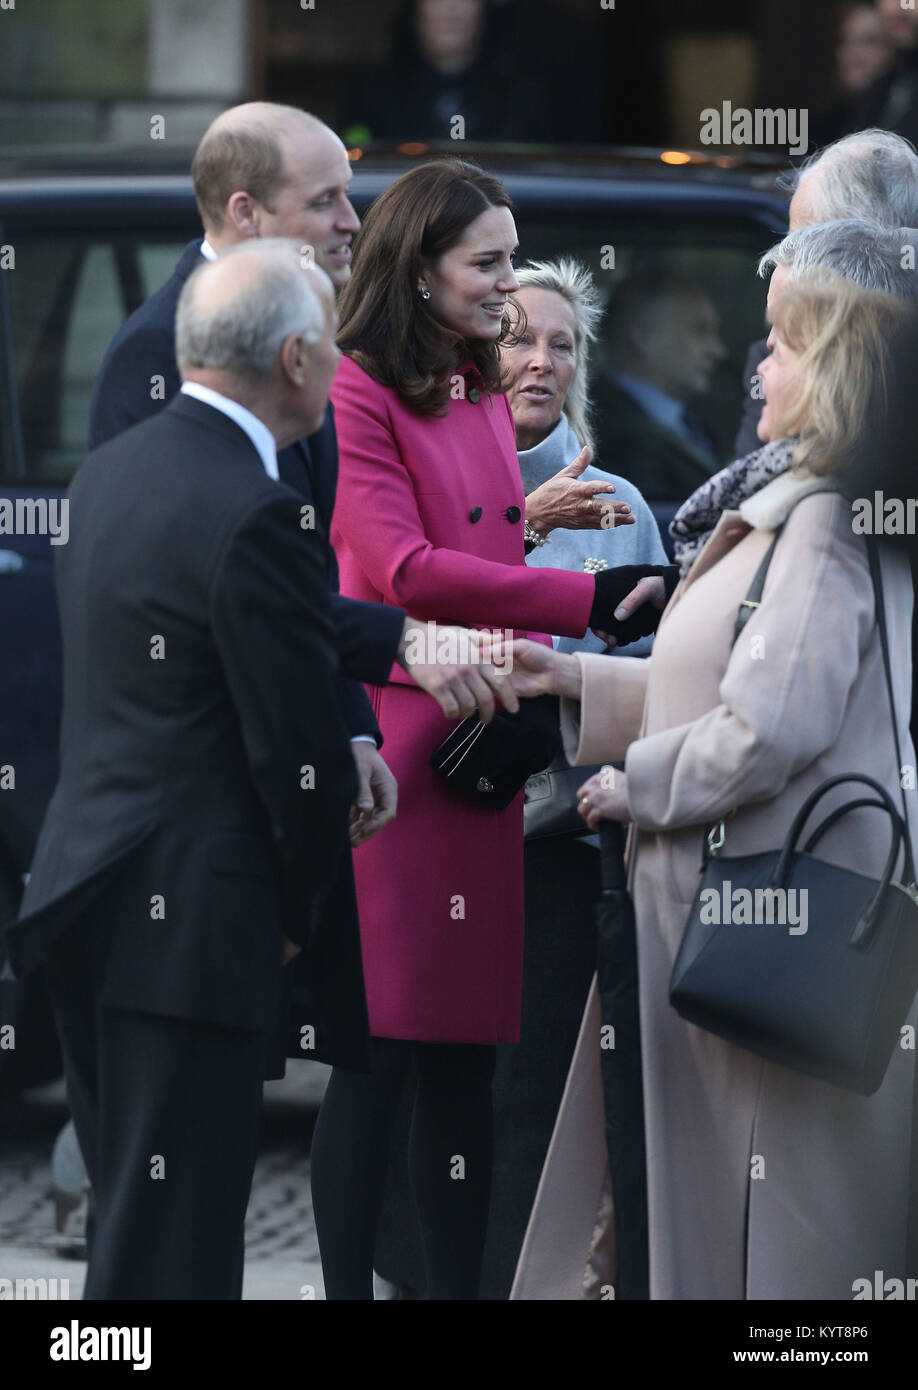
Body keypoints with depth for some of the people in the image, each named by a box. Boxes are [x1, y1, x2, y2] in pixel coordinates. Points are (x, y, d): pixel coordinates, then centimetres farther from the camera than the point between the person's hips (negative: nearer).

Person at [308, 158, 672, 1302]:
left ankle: (456, 1290, 11)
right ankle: (348, 1292, -2)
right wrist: (585, 600, -16)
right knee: (379, 1053, -7)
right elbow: (404, 568, -16)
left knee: (466, 1056, 8)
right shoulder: (357, 395, -6)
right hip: (394, 753, -8)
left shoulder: (485, 401, 20)